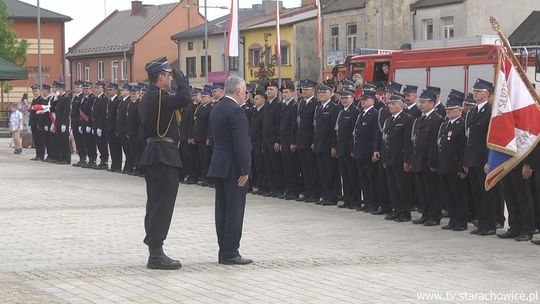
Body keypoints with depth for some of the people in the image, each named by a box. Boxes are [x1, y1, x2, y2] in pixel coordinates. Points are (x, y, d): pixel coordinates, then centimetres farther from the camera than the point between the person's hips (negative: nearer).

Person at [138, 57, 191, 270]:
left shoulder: (147, 98, 15)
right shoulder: (158, 97, -17)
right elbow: (185, 98, -30)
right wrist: (179, 76, -15)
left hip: (152, 155, 11)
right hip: (163, 157, -11)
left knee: (156, 205, 13)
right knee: (162, 204, -7)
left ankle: (155, 252, 18)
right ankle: (156, 254, -6)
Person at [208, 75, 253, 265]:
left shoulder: (216, 109, 12)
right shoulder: (235, 111, -17)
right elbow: (241, 143, -21)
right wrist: (245, 170, -18)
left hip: (219, 166, 9)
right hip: (233, 169, -9)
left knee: (222, 210, 11)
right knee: (235, 210, -6)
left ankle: (224, 252, 15)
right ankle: (230, 253, -5)